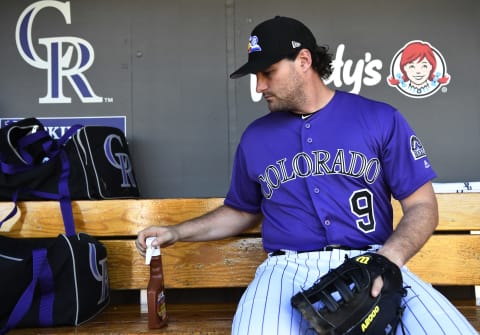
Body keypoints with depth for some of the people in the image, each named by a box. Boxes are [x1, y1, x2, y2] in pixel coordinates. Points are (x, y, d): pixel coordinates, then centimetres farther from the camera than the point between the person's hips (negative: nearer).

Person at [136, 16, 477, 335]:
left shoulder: (380, 119, 5)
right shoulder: (255, 137, 13)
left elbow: (422, 205, 5)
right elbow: (241, 211, 26)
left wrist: (390, 256, -15)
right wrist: (177, 232, 14)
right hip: (288, 268, 1)